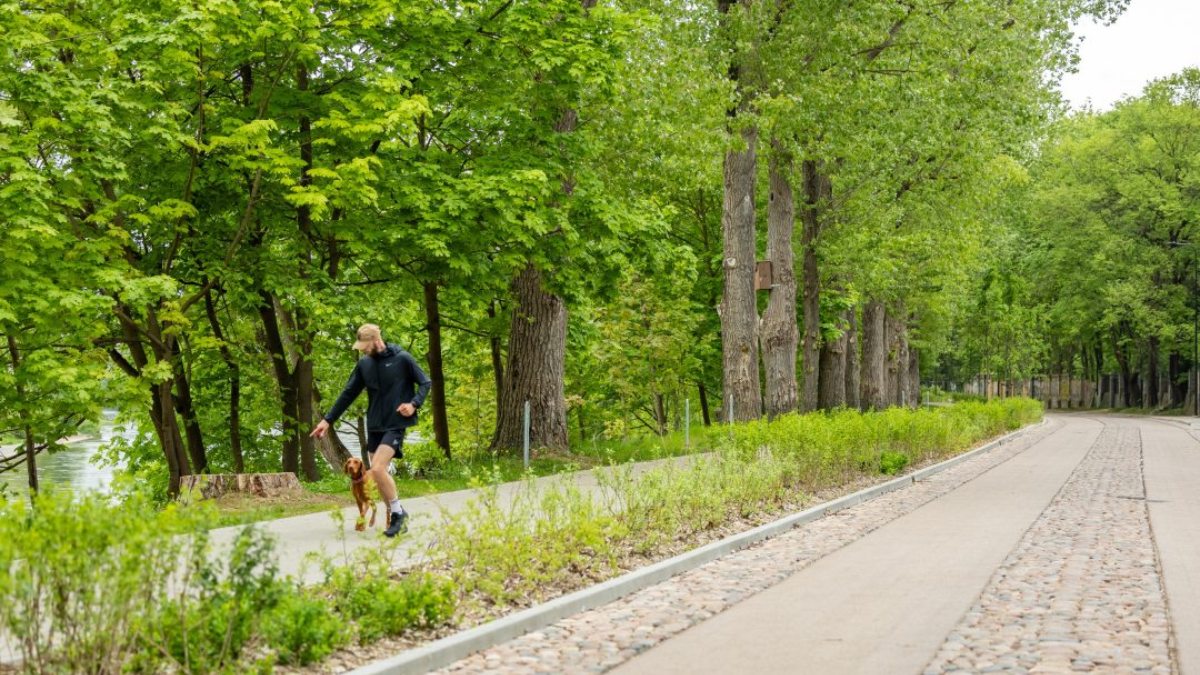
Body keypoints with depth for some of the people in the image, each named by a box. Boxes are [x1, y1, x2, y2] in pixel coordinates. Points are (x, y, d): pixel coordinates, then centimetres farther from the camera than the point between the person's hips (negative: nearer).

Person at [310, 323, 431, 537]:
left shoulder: (403, 359, -9)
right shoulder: (364, 364, 5)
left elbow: (425, 383, 0)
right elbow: (348, 394, 10)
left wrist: (414, 404, -17)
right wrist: (328, 420, 6)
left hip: (395, 425, -6)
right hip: (374, 427, 6)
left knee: (377, 469, -20)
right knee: (379, 475, 5)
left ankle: (399, 512, -4)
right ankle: (397, 518, 18)